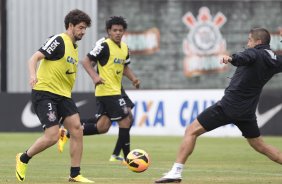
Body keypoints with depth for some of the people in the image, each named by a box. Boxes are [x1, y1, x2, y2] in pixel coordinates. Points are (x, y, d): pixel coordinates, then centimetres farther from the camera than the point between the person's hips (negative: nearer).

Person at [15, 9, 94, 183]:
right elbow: (34, 58, -17)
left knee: (77, 128, -7)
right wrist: (33, 75, -36)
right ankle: (23, 159, 10)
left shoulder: (74, 48, 17)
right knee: (52, 136, -16)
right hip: (44, 92, -8)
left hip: (63, 95, 8)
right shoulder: (58, 41, -9)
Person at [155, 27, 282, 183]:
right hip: (247, 111, 6)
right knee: (260, 146, 23)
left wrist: (231, 58, -54)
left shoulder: (255, 53, -9)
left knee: (191, 131, -3)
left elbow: (244, 57, -34)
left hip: (228, 105, -6)